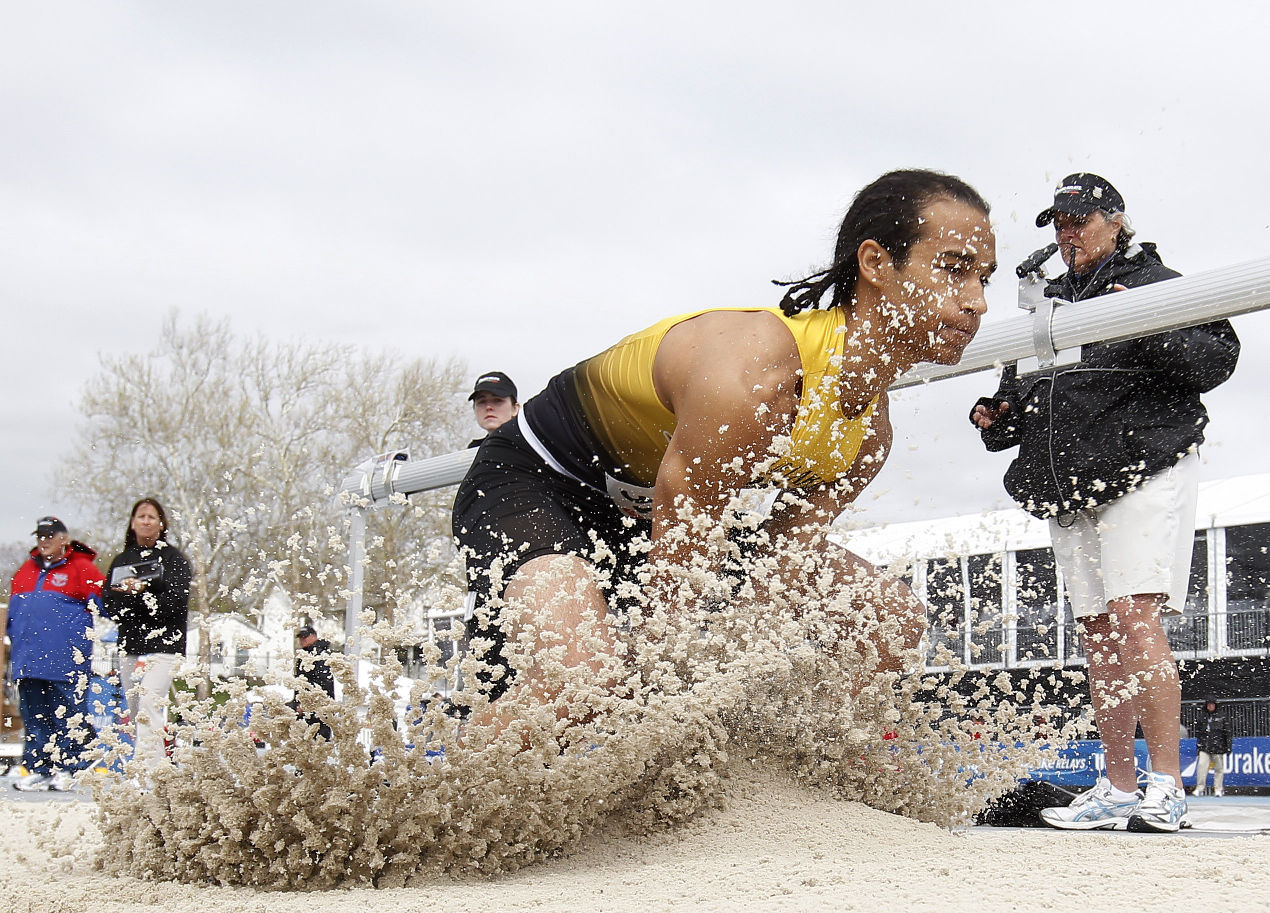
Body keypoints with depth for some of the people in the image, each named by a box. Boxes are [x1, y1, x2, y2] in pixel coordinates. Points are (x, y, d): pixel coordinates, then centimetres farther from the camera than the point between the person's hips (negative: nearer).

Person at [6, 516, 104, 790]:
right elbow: (13, 610, 24)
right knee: (34, 717, 9)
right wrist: (14, 642, 16)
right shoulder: (26, 570, 18)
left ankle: (69, 770, 4)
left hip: (64, 661, -6)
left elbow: (98, 607, -3)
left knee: (68, 715, -2)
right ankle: (37, 770, 14)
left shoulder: (81, 568, -1)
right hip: (28, 658, 6)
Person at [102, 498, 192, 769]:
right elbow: (109, 606, 8)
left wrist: (138, 596, -14)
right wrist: (134, 595, -10)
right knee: (135, 716, 4)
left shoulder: (174, 558, 3)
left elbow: (176, 602, -8)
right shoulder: (121, 561, 17)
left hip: (163, 645, -5)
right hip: (129, 647, 5)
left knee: (148, 709, -19)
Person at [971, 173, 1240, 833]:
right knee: (1097, 635, 4)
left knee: (1134, 616, -19)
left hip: (1143, 469, -7)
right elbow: (1020, 396, 27)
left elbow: (1217, 357, -7)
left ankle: (1166, 787, -20)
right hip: (1068, 492, 7)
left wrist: (1151, 333, -23)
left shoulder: (1156, 283, 4)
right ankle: (1118, 790, 8)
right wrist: (996, 419, 5)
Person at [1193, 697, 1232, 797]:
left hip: (1218, 747, -1)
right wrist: (1198, 744, 14)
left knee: (1219, 768, 3)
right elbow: (1198, 732, 18)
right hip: (1204, 747, 1)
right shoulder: (1202, 717, 11)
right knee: (1201, 765, -12)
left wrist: (1228, 746, 0)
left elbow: (1227, 732, 4)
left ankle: (1218, 789, 14)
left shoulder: (1222, 717, 4)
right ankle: (1199, 788, -9)